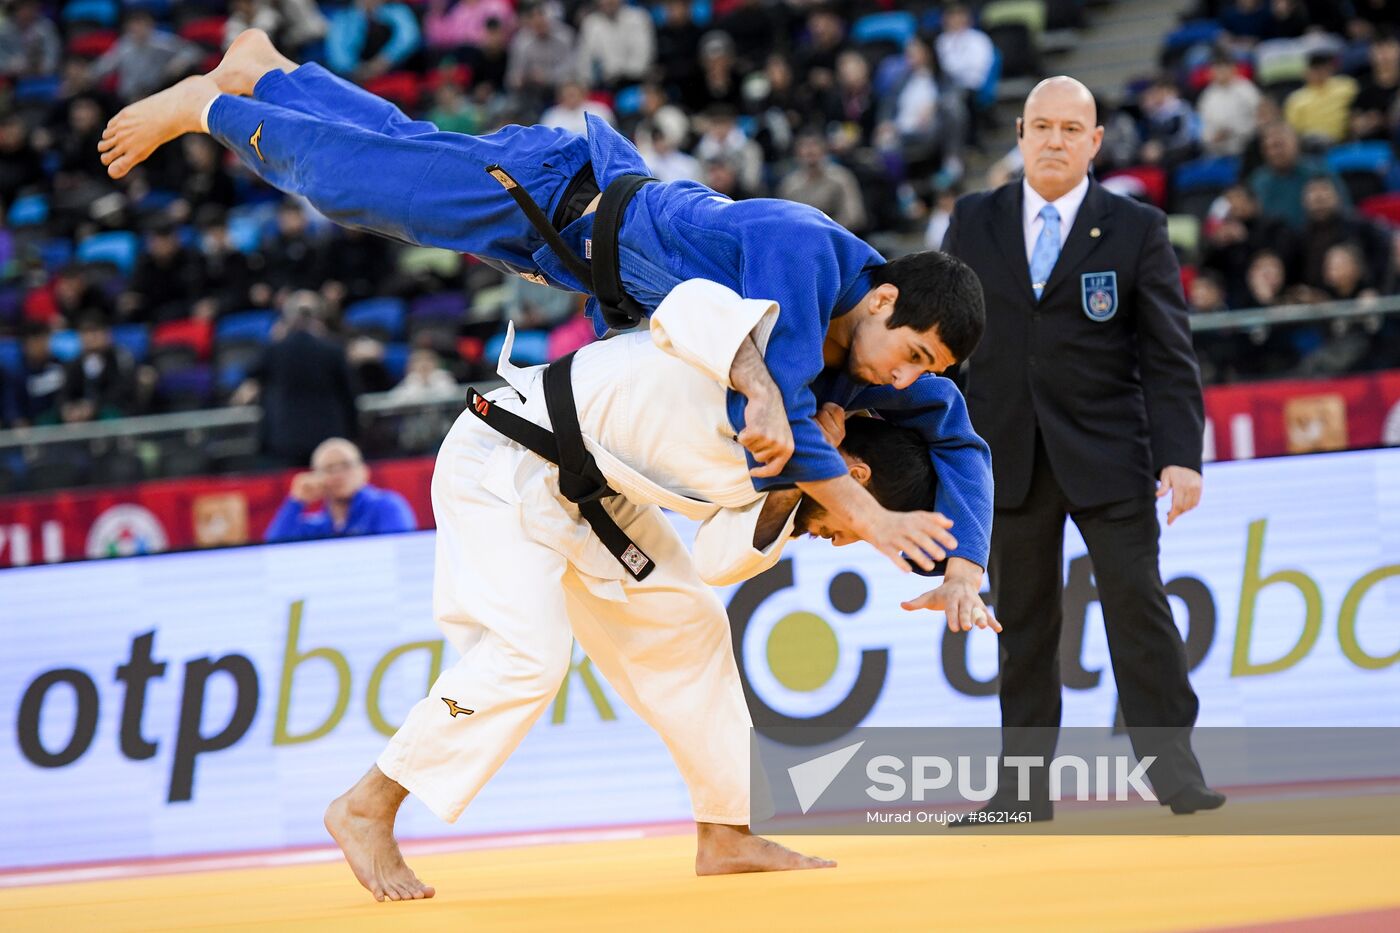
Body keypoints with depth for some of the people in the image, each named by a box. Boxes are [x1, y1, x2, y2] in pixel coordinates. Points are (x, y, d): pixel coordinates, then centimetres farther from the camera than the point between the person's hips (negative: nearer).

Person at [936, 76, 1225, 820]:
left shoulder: (1136, 230, 1)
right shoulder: (974, 223, 7)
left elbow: (1169, 354, -2)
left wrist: (1182, 456, -10)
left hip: (1107, 454, -2)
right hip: (1008, 457, 2)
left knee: (1137, 602, -6)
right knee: (1022, 621, 5)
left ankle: (1173, 767, 1)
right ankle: (1025, 784, 9)